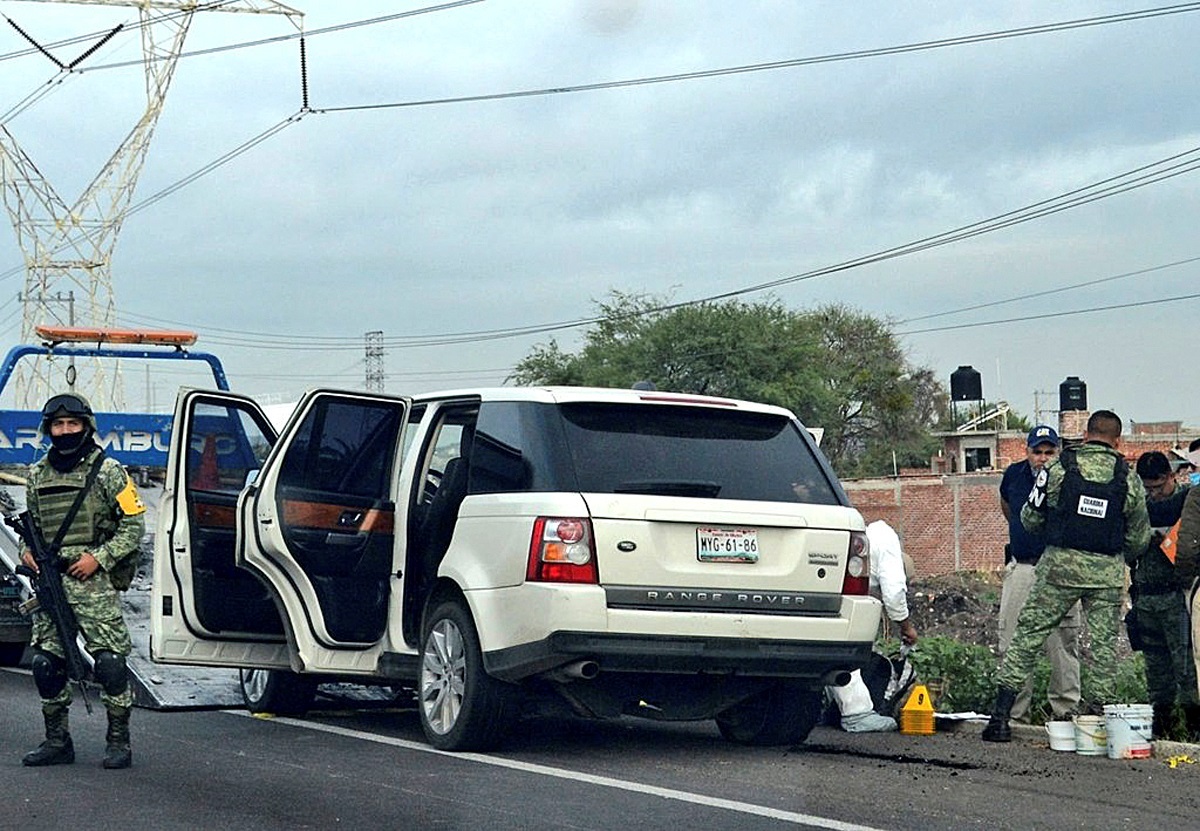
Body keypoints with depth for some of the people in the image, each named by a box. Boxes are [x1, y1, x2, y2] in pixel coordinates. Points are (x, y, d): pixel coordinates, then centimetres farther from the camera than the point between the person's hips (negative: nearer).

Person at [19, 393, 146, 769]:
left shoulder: (107, 471, 0)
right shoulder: (38, 475, 15)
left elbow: (134, 524, -1)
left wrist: (98, 557, -11)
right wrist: (28, 551, 5)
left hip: (93, 582, -5)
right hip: (49, 583, 5)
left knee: (109, 661, -10)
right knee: (45, 663, 3)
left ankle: (118, 741, -2)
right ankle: (57, 741, 14)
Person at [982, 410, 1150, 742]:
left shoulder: (1058, 468, -1)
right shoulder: (1130, 480, 2)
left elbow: (1030, 519, 4)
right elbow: (1139, 538, 9)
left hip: (1060, 564, 0)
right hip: (1108, 572, 0)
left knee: (1029, 634, 5)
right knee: (1104, 643, 8)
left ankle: (1000, 716, 2)